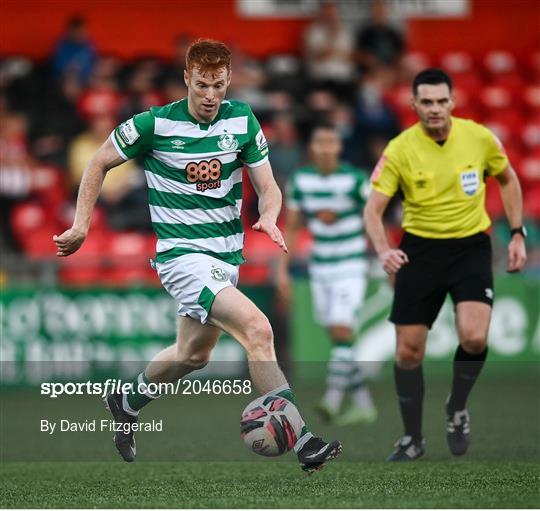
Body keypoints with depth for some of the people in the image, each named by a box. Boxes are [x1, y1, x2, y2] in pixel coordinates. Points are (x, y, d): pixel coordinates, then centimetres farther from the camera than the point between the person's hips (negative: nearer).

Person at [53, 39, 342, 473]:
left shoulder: (243, 121, -1)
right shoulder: (155, 124, -11)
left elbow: (267, 185, 3)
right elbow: (99, 163, 3)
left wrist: (269, 217, -19)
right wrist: (81, 226, 0)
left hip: (227, 255, 6)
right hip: (183, 254, -6)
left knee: (193, 354, 22)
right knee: (257, 328, -24)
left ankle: (128, 404, 50)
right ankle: (302, 442, -27)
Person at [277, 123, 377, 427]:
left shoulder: (354, 179, -12)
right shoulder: (301, 180, 1)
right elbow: (292, 227, 9)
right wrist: (283, 270, 6)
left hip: (351, 267, -5)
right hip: (320, 269, 5)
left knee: (342, 331, -19)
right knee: (336, 337, 7)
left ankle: (333, 400, -21)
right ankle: (363, 404, 16)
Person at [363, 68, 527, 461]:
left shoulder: (480, 137, -7)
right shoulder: (399, 150, -11)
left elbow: (507, 180, 12)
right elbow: (373, 209, -10)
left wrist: (517, 234, 7)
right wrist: (384, 250, -29)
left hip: (472, 247, 0)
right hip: (420, 251, 0)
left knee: (474, 338, -22)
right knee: (408, 352, 1)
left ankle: (457, 407, 9)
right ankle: (413, 439, 21)